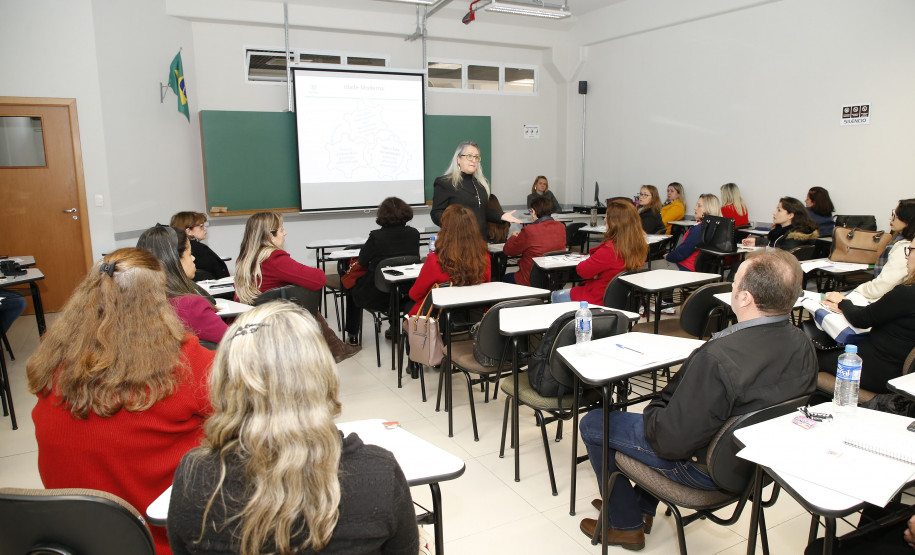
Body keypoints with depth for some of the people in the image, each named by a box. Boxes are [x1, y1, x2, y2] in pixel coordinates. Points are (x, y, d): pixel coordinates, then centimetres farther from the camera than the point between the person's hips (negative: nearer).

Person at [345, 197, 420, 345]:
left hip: (378, 299, -4)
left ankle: (353, 335, 36)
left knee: (353, 288, 28)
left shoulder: (376, 236, -20)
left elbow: (362, 262, -7)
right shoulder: (413, 234, -8)